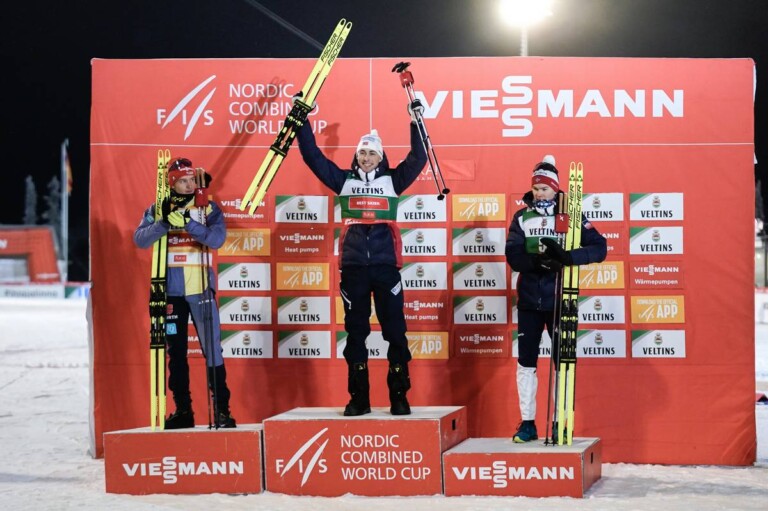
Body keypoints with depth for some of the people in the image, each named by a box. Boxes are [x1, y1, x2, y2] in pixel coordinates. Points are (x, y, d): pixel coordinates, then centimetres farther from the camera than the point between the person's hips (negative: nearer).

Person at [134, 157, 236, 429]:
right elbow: (140, 239, -8)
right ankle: (183, 410, 15)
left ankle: (221, 409, -3)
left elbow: (217, 238, -14)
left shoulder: (208, 208, 3)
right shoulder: (158, 210, 7)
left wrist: (187, 223, -26)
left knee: (212, 348, -6)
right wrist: (165, 223, -24)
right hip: (170, 289, 2)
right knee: (175, 351, 8)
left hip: (200, 286, -2)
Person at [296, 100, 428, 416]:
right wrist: (302, 122, 7)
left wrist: (415, 121, -1)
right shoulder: (344, 180, 12)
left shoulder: (392, 180, 9)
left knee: (395, 330, -2)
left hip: (386, 265, -2)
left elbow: (418, 158, 2)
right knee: (355, 332, 5)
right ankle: (358, 398, 10)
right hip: (352, 267, 2)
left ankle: (399, 396, 3)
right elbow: (313, 156, 11)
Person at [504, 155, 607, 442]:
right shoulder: (522, 218, 6)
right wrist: (538, 260, -26)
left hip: (559, 300, -2)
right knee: (526, 362, 3)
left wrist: (566, 256, -27)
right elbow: (513, 256, -6)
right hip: (529, 300, 2)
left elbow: (599, 248, -11)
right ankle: (527, 424, 11)